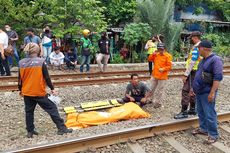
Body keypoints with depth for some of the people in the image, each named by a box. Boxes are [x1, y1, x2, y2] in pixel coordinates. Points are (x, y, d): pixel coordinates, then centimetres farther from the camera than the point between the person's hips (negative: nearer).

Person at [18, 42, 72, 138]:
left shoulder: (21, 63, 0)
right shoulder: (41, 62, -13)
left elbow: (20, 79, 8)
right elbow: (47, 77, -12)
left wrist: (20, 90, 22)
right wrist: (52, 89, -2)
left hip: (26, 93, 5)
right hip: (39, 92, -4)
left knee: (29, 112, 18)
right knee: (52, 109, 3)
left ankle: (30, 131, 25)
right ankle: (62, 128, 2)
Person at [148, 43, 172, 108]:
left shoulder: (168, 56, -10)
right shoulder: (156, 55, 7)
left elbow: (169, 66, -12)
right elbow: (149, 59, 8)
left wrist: (163, 69, -28)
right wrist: (153, 54, -6)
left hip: (162, 76, -5)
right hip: (154, 75, 5)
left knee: (160, 90, 5)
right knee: (152, 88, 17)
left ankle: (158, 103, 17)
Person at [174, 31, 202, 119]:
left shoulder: (196, 47, -17)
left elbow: (192, 62, -21)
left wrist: (185, 75, -19)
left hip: (193, 72, -10)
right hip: (197, 72, 10)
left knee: (186, 91, -8)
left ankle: (184, 112, -5)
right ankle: (192, 109, 27)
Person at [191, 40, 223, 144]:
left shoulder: (215, 60, -15)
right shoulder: (204, 60, 13)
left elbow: (218, 77, -21)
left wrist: (212, 93, -25)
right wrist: (194, 88, 21)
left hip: (207, 93, -9)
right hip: (199, 92, 9)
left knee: (209, 114, -2)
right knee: (201, 112, 18)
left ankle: (213, 135, 11)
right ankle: (203, 129, 33)